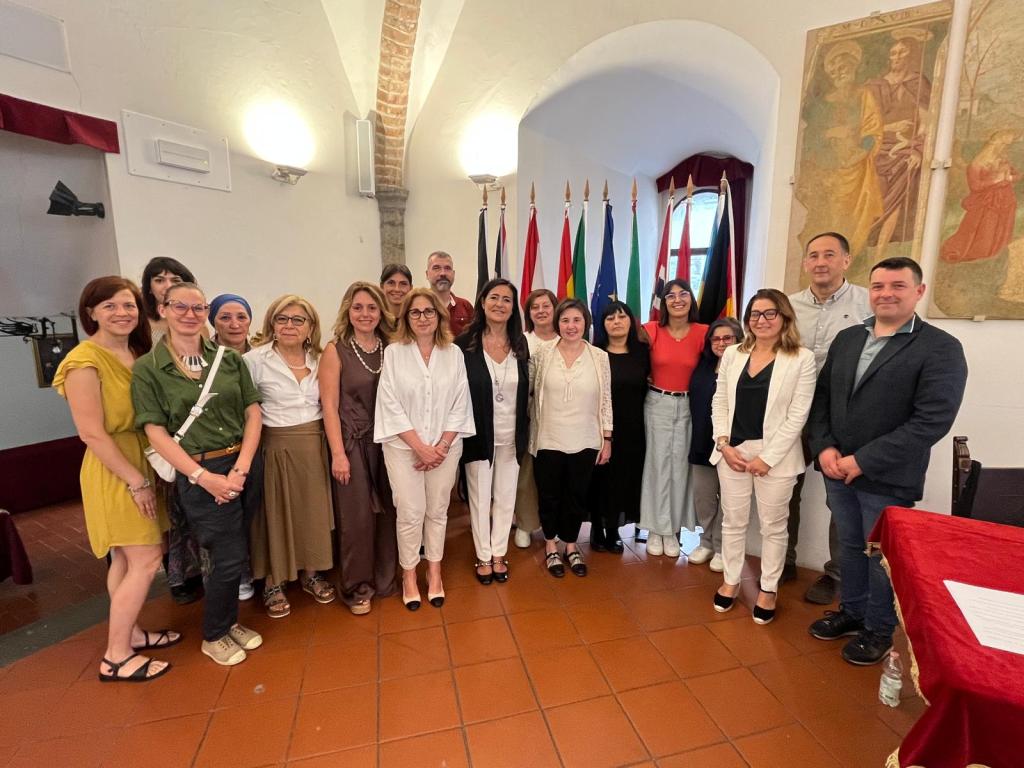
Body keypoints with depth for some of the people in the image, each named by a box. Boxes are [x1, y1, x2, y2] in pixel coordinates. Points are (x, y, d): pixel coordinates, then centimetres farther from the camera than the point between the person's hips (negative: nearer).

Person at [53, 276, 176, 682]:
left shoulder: (137, 354, 8)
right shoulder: (84, 361, -16)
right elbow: (92, 434, -19)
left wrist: (146, 474, 5)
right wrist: (136, 481, -17)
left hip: (143, 462, 8)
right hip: (115, 471, -8)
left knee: (126, 558, 17)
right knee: (147, 560, -3)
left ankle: (131, 634, 31)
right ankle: (116, 657, 12)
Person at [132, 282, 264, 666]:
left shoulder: (230, 358, 4)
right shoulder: (147, 368, -3)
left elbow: (253, 411, 2)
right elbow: (155, 431, -7)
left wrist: (241, 467, -9)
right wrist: (204, 476, -14)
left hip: (244, 465, 4)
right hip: (198, 473, -3)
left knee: (234, 552, 15)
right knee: (229, 557, 1)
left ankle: (229, 622, 39)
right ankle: (214, 636, 28)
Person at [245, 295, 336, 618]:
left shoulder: (319, 359, 5)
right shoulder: (255, 360, -8)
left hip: (314, 445, 4)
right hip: (275, 446, -3)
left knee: (314, 510, 12)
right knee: (276, 513, 8)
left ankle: (311, 573, 32)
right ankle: (274, 583, 28)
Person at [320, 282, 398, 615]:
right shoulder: (335, 350, -5)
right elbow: (329, 406, -7)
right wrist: (338, 453, -10)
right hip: (352, 442, -3)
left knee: (387, 512, 10)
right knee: (357, 517, 5)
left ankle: (386, 579, 31)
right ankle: (357, 587, 26)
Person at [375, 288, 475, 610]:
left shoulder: (454, 353, 2)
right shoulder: (393, 353, -4)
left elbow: (460, 404, 0)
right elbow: (390, 404, -7)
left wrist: (441, 446, -8)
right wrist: (420, 447, -11)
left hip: (445, 446, 2)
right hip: (404, 446, -1)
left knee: (437, 510, 11)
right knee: (410, 513, 3)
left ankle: (434, 571, 30)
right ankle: (409, 574, 24)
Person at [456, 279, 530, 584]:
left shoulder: (520, 344, 0)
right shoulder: (465, 343, -10)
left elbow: (524, 392, 6)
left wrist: (524, 433, 4)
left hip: (511, 435, 3)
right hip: (479, 434, -3)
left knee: (505, 498, 15)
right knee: (480, 498, 12)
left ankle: (499, 553, 33)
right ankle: (483, 557, 30)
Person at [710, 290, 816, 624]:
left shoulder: (802, 359, -5)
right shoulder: (732, 354, 6)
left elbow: (798, 414, -9)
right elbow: (719, 402, 6)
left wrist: (768, 457, -13)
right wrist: (723, 443, -5)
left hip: (775, 455, -3)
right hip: (733, 451, 3)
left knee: (773, 524, 11)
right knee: (733, 521, 13)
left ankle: (769, 589, 29)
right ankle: (730, 580, 31)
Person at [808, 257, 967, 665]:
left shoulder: (941, 348, -10)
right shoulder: (847, 338, 7)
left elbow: (932, 420, -17)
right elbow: (821, 397, 9)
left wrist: (862, 461, -19)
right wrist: (824, 447, -6)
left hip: (887, 478, -4)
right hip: (837, 469, 5)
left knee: (882, 555, 12)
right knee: (850, 545, 20)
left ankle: (879, 630, 34)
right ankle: (852, 611, 40)